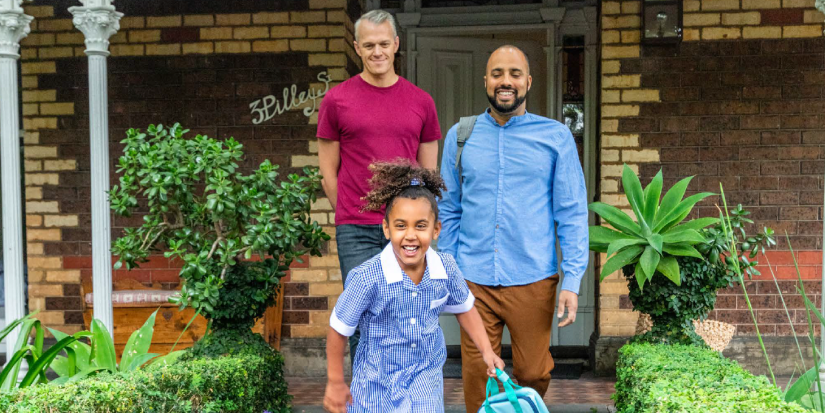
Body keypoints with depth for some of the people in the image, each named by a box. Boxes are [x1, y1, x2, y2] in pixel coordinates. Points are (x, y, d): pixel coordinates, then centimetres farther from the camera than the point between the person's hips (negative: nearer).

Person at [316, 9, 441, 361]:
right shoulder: (337, 100, 2)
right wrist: (353, 220, 4)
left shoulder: (421, 102, 8)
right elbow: (328, 172, 6)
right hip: (357, 235, -2)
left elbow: (429, 174, 12)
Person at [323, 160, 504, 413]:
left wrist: (486, 351, 5)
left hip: (425, 379, 2)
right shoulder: (367, 278, -26)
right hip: (377, 382, -2)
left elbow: (464, 308, 7)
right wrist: (335, 384, -6)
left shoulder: (446, 269, -14)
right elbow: (339, 330, -14)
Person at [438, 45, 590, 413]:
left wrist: (572, 281, -6)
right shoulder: (459, 136, 7)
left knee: (533, 374, 10)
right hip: (474, 280, 1)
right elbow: (449, 211, 11)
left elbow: (572, 214, 0)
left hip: (532, 281, -1)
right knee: (476, 376, 5)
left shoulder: (556, 137, 1)